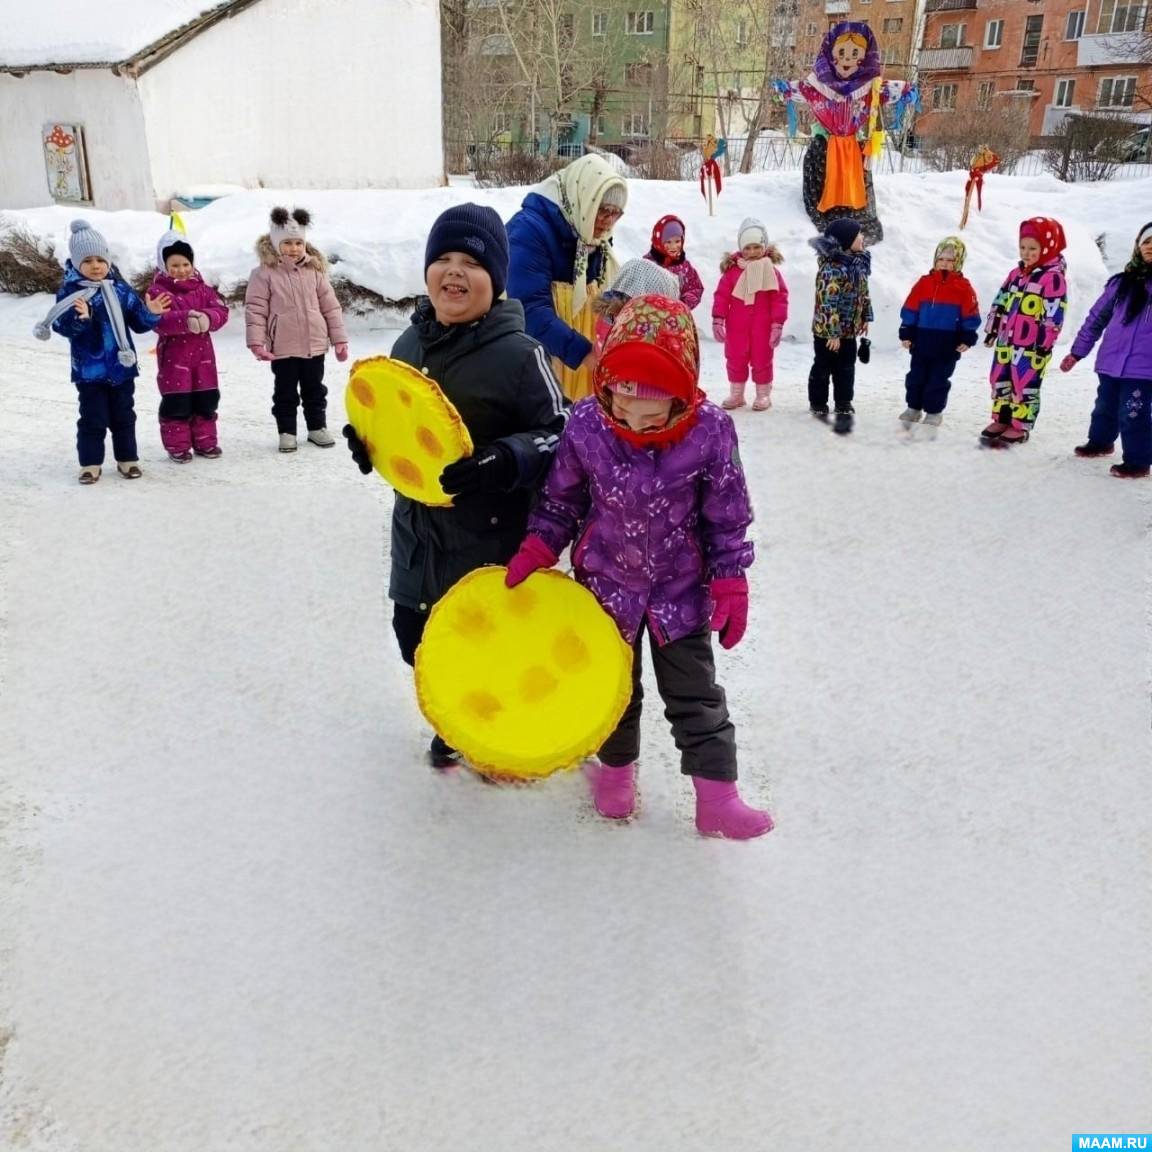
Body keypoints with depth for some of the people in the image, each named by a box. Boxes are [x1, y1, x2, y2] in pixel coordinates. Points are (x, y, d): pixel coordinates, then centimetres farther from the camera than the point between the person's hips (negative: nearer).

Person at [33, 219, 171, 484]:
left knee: (123, 416, 12)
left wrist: (151, 314, -14)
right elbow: (62, 325, -17)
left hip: (122, 366, 3)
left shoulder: (121, 289, 2)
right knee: (93, 418, 2)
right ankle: (90, 463, 12)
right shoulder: (70, 291, -8)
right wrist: (80, 318, -36)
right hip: (89, 369, -3)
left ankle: (127, 459, 24)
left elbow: (138, 322, 6)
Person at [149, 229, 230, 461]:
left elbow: (221, 310, -3)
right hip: (173, 355, -4)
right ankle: (177, 445, 8)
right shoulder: (158, 291, -6)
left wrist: (206, 318, -26)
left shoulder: (202, 288, 9)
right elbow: (158, 320, -21)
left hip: (202, 353, 5)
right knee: (176, 402, -2)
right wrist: (186, 319, -36)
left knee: (206, 399, 10)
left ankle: (205, 442, 23)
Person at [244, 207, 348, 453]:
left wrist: (339, 339, 4)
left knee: (315, 390, 15)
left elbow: (330, 306, 5)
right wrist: (256, 342, -14)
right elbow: (255, 309, -7)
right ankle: (287, 432, 19)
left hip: (315, 345, 3)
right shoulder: (265, 273, -7)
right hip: (282, 348, -3)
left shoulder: (315, 271, 2)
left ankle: (317, 427, 29)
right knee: (285, 393, 9)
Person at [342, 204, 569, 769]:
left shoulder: (518, 353, -15)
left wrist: (505, 461, -30)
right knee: (416, 637, 17)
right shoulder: (409, 343, 6)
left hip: (491, 537, -6)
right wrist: (370, 442, 0)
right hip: (417, 527, 7)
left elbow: (561, 436, -15)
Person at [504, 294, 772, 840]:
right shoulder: (586, 426, -17)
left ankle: (717, 796, 16)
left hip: (681, 589, -1)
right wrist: (535, 551, -9)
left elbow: (727, 516, -8)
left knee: (695, 695, 7)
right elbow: (561, 500, 0)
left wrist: (730, 584, -8)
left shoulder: (709, 431, -19)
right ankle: (616, 771, 41)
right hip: (607, 584, 1)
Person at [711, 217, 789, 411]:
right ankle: (736, 394, 24)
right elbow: (721, 295, -2)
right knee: (735, 359, 10)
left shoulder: (771, 271, -5)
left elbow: (780, 299, -4)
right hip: (736, 326, 1)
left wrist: (778, 324, -8)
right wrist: (717, 320, -5)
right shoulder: (732, 270, -4)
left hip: (762, 327, -1)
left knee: (762, 360, 8)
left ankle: (763, 394, 22)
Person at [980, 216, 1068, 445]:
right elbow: (1000, 302, 19)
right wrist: (992, 329, 17)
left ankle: (1020, 426, 9)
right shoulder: (1017, 274, 12)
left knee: (1025, 386, -1)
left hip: (1032, 344, -8)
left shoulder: (1054, 277, -12)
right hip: (1006, 340, 8)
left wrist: (1045, 342, -17)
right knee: (999, 381, 14)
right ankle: (1001, 420, 27)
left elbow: (1054, 314, -16)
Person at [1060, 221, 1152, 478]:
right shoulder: (1122, 283, 8)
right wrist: (1077, 352, 12)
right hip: (1111, 362, 4)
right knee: (1105, 407, 18)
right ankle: (1100, 442, 41)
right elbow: (1097, 318, 14)